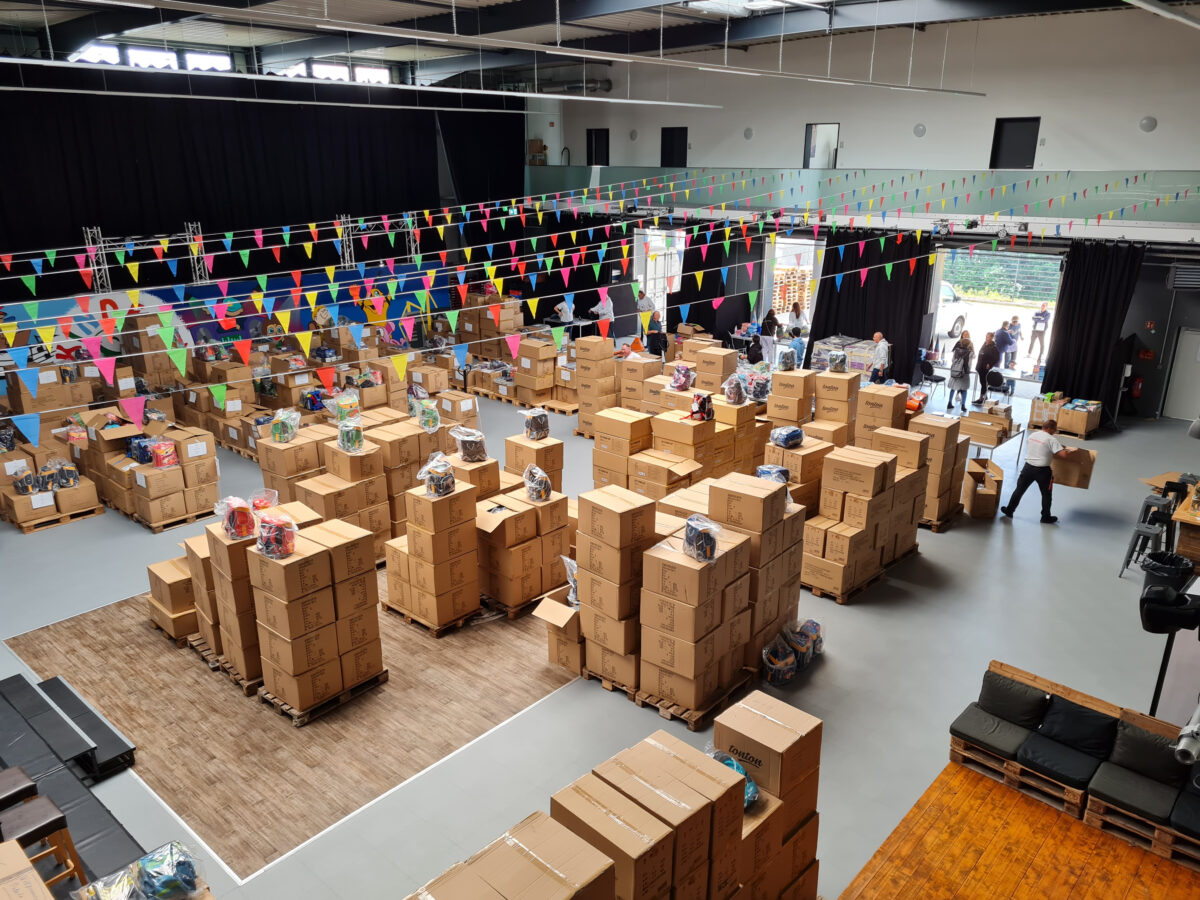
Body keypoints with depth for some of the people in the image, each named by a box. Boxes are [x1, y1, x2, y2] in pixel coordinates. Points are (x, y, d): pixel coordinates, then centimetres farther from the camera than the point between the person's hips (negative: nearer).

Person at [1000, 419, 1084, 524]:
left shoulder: (1032, 435, 5)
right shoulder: (1052, 440, -13)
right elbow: (1064, 455, -19)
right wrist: (1076, 451, -3)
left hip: (1028, 467, 4)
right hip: (1042, 471, -4)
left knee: (1019, 490, 16)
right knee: (1046, 494, 14)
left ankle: (1009, 510, 23)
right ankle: (1046, 517, 24)